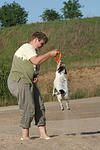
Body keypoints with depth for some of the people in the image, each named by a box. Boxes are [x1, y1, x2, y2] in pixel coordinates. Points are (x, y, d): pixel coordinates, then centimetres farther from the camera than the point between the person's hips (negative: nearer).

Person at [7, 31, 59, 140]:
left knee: (40, 106, 3)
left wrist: (35, 77, 9)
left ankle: (43, 133, 6)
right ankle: (25, 135, -2)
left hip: (30, 83, 10)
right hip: (19, 82, -10)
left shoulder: (32, 50, 25)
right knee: (28, 108, -11)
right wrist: (50, 54, -14)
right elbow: (36, 61, -23)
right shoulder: (27, 47, -8)